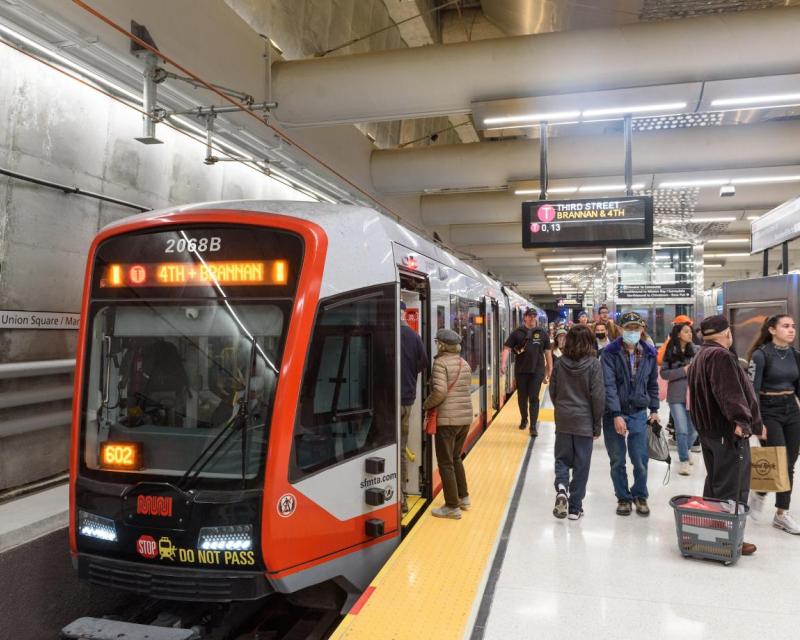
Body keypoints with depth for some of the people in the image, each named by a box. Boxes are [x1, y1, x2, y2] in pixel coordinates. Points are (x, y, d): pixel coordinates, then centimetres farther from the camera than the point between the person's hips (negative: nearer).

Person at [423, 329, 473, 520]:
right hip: (465, 416, 8)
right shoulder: (464, 363, 12)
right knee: (456, 458, 23)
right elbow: (465, 389, 13)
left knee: (446, 462, 2)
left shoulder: (441, 362, -12)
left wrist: (427, 405, -4)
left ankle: (452, 507, 7)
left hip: (447, 419, -8)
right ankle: (463, 498, 30)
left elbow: (440, 391, -20)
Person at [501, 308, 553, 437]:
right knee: (522, 397, 14)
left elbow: (548, 351, 8)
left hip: (537, 370, -1)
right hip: (521, 370, 1)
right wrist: (504, 363, -18)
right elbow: (507, 348, -4)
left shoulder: (542, 333, 3)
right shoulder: (517, 332, 0)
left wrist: (550, 369, 8)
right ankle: (524, 419, 36)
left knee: (534, 398, -3)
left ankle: (533, 426, 1)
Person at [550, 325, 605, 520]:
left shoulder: (560, 363, -2)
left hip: (563, 421, 2)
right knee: (581, 465, 8)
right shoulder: (593, 364, -10)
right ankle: (575, 508, 13)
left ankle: (561, 487, -10)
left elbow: (553, 391, 4)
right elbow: (598, 396, -10)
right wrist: (597, 425, -1)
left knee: (562, 458, 16)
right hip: (584, 421, -2)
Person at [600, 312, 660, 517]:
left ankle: (640, 496, 27)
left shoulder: (649, 353, 3)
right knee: (617, 461, 9)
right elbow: (608, 385, -14)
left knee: (640, 460, 3)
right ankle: (623, 498, 26)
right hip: (614, 414, -2)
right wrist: (616, 415, -19)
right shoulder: (610, 353, -9)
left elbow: (653, 383, 15)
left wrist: (654, 409, 10)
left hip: (639, 414, 2)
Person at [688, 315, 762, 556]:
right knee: (732, 488, -2)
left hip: (707, 429, 10)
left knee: (714, 483, 19)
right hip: (728, 431, -10)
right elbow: (730, 392, -28)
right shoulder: (721, 356, -16)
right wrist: (741, 420, -34)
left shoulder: (699, 357, 16)